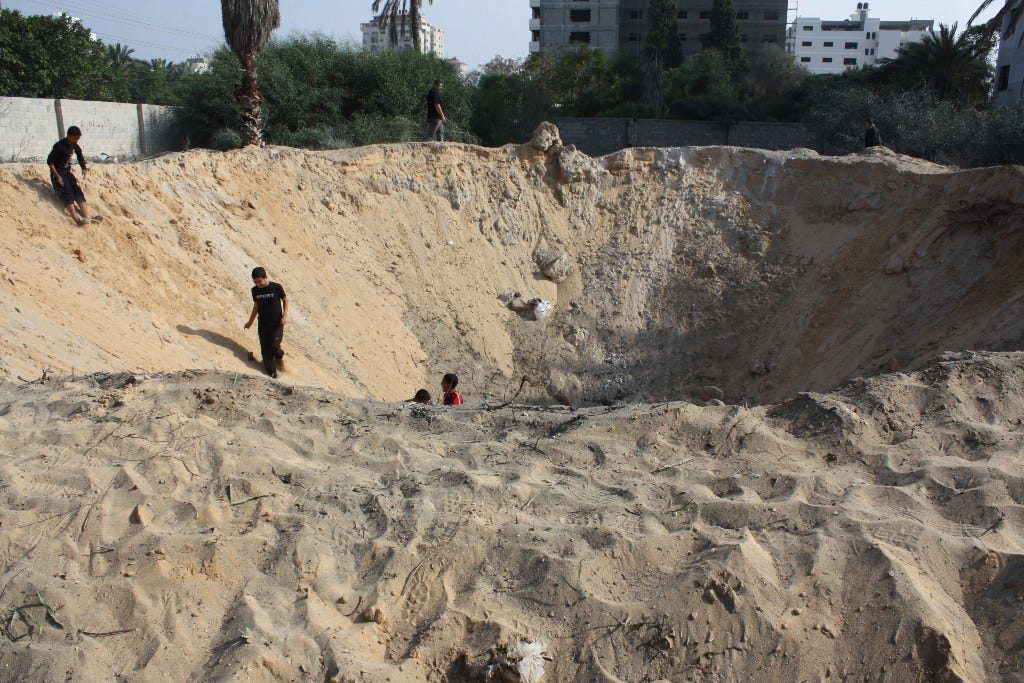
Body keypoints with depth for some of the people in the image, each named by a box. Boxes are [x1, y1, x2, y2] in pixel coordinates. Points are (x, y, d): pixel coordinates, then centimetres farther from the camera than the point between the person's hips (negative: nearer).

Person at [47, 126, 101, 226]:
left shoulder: (74, 145, 4)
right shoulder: (59, 146, -18)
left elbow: (80, 154, 25)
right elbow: (49, 161, -16)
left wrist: (84, 168, 12)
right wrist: (57, 176, -20)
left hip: (67, 172, 7)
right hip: (57, 174, -7)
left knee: (78, 191, -11)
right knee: (67, 194, -23)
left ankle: (86, 216, -22)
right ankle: (77, 219, -39)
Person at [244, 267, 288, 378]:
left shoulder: (276, 287, -13)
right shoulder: (255, 291, 0)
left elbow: (285, 300, 1)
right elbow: (256, 306, 13)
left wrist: (285, 315, -11)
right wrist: (250, 322, 19)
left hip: (276, 324, -4)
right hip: (262, 324, 4)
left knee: (274, 347, -13)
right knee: (265, 350, 2)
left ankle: (279, 356, 23)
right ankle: (272, 373, 13)